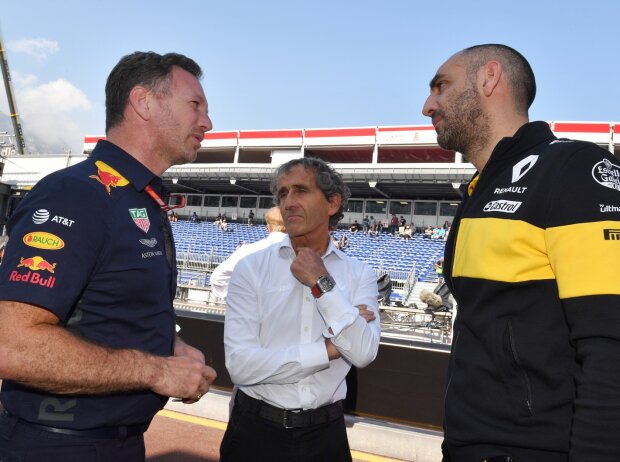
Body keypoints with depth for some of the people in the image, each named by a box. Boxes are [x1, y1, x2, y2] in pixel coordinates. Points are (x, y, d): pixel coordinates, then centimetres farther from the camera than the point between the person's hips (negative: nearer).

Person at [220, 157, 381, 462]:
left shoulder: (359, 275, -2)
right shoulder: (252, 268, -7)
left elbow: (363, 354, -15)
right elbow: (240, 365, -16)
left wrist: (323, 284, -17)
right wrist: (330, 349, -13)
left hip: (325, 433, 2)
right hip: (256, 430, -1)